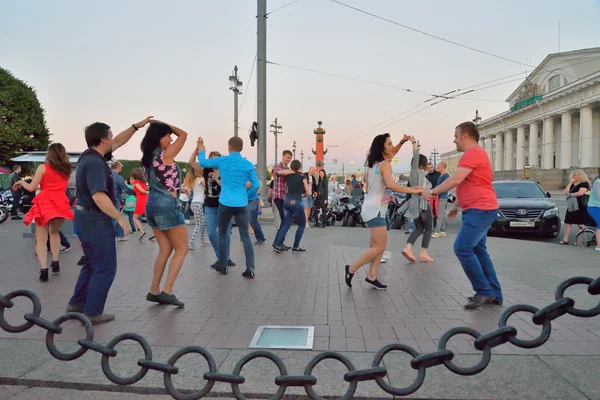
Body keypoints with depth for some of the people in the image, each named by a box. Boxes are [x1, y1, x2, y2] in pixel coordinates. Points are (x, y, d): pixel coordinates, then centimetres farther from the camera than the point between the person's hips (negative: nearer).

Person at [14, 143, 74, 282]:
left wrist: (21, 182, 20)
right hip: (61, 204, 4)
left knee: (41, 239, 2)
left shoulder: (43, 167, -1)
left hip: (45, 204, -4)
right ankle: (55, 263, 20)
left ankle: (44, 270, -8)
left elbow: (31, 188, 1)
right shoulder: (66, 169, 11)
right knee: (54, 232, 26)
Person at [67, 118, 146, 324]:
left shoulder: (91, 155, 8)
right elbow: (99, 197, -31)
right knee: (105, 268, 0)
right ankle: (92, 313, 8)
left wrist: (137, 126, 18)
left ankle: (76, 304, 31)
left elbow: (119, 142, 20)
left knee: (93, 264, 22)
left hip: (87, 217, 10)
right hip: (95, 219, -10)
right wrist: (121, 218, -27)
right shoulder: (94, 163, -22)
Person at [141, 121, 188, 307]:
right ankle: (167, 291, -4)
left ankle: (154, 291, 14)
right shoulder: (165, 155, -11)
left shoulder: (148, 157, 9)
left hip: (152, 205, 8)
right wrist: (162, 124, 4)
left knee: (165, 250, 13)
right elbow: (183, 134, 0)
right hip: (167, 205, -8)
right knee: (181, 249, 2)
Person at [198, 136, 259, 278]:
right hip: (242, 205, 1)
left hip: (225, 204, -1)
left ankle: (223, 266, 21)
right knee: (245, 236, 2)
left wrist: (201, 150, 31)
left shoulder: (222, 160, 0)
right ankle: (250, 269, -6)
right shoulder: (248, 164, 3)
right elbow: (256, 185, 0)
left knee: (222, 235, 15)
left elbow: (203, 162, 13)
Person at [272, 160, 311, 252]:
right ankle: (295, 246, 10)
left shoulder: (287, 176, 8)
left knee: (287, 224, 11)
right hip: (296, 202, -5)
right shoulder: (302, 177, -1)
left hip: (287, 201, 5)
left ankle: (277, 244, -3)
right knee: (302, 224, 13)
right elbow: (308, 193, 2)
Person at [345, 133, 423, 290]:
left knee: (379, 245, 11)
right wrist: (413, 190, -22)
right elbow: (391, 184, -29)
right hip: (375, 209, -10)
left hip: (373, 207, 10)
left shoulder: (372, 165, 14)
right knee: (379, 247, -6)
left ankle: (371, 276, 11)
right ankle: (351, 269, 0)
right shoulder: (385, 164, -13)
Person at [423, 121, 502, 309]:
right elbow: (465, 185, 25)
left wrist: (432, 192, -11)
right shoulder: (474, 154, 21)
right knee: (478, 250, 13)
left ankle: (484, 291, -6)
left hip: (480, 209, -11)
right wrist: (456, 206, 26)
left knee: (462, 248, -14)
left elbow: (455, 180, -22)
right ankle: (494, 293, 18)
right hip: (479, 209, 11)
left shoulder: (473, 153, -14)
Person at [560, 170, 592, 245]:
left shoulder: (584, 184, -4)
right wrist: (570, 183, -3)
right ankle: (565, 240, 4)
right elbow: (566, 192, 2)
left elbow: (580, 193, -19)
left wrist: (570, 194, -6)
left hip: (580, 207, -7)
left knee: (580, 224, -3)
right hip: (571, 207, 7)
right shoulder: (572, 184, 17)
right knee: (567, 223, 3)